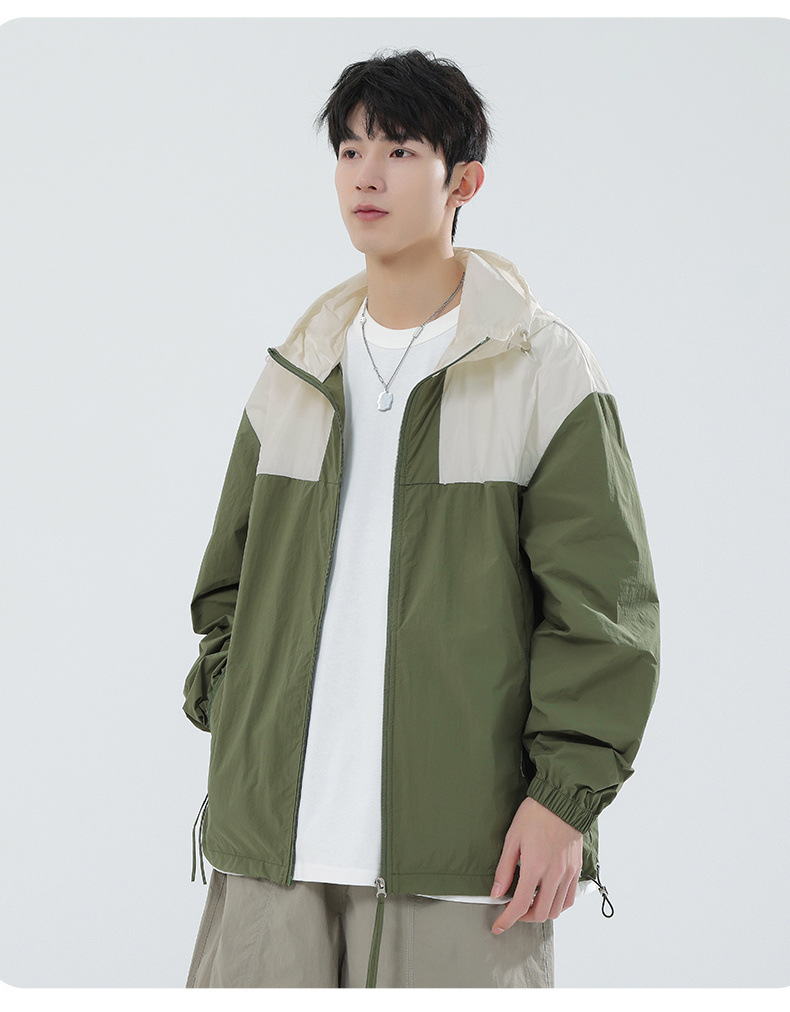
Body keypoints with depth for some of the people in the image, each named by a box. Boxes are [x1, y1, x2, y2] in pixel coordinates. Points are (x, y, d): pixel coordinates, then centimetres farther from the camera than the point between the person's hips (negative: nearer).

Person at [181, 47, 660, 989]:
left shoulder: (543, 368, 0)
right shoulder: (294, 373, 14)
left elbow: (602, 600, -3)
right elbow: (230, 579, 22)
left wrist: (566, 794, -9)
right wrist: (231, 720, 8)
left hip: (459, 842, -4)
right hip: (272, 830, 4)